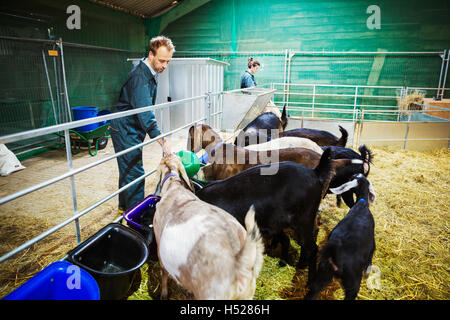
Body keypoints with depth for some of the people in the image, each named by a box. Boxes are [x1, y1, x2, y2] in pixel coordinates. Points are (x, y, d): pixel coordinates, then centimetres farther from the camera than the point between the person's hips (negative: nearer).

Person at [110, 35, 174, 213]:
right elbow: (144, 110, -33)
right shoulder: (139, 76, -24)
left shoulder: (152, 72, 8)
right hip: (125, 129, -10)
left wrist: (155, 129, 17)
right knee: (134, 173, -8)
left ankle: (124, 206, 34)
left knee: (128, 169, 19)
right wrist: (161, 140, -38)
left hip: (133, 129, 10)